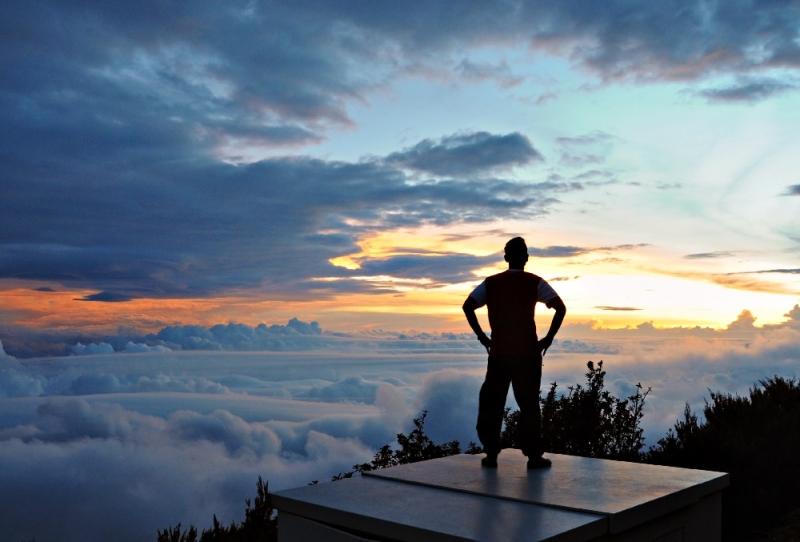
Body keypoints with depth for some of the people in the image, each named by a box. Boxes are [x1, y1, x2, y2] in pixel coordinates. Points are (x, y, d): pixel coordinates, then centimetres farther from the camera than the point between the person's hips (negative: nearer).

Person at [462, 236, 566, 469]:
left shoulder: (491, 283, 4)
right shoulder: (535, 282, -1)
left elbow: (467, 306, -4)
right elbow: (560, 308, -10)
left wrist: (482, 336, 1)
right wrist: (549, 338, -4)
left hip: (498, 352, 2)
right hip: (528, 353, -1)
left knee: (492, 402, 10)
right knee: (529, 404, 5)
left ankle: (491, 454, 11)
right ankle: (534, 456, 8)